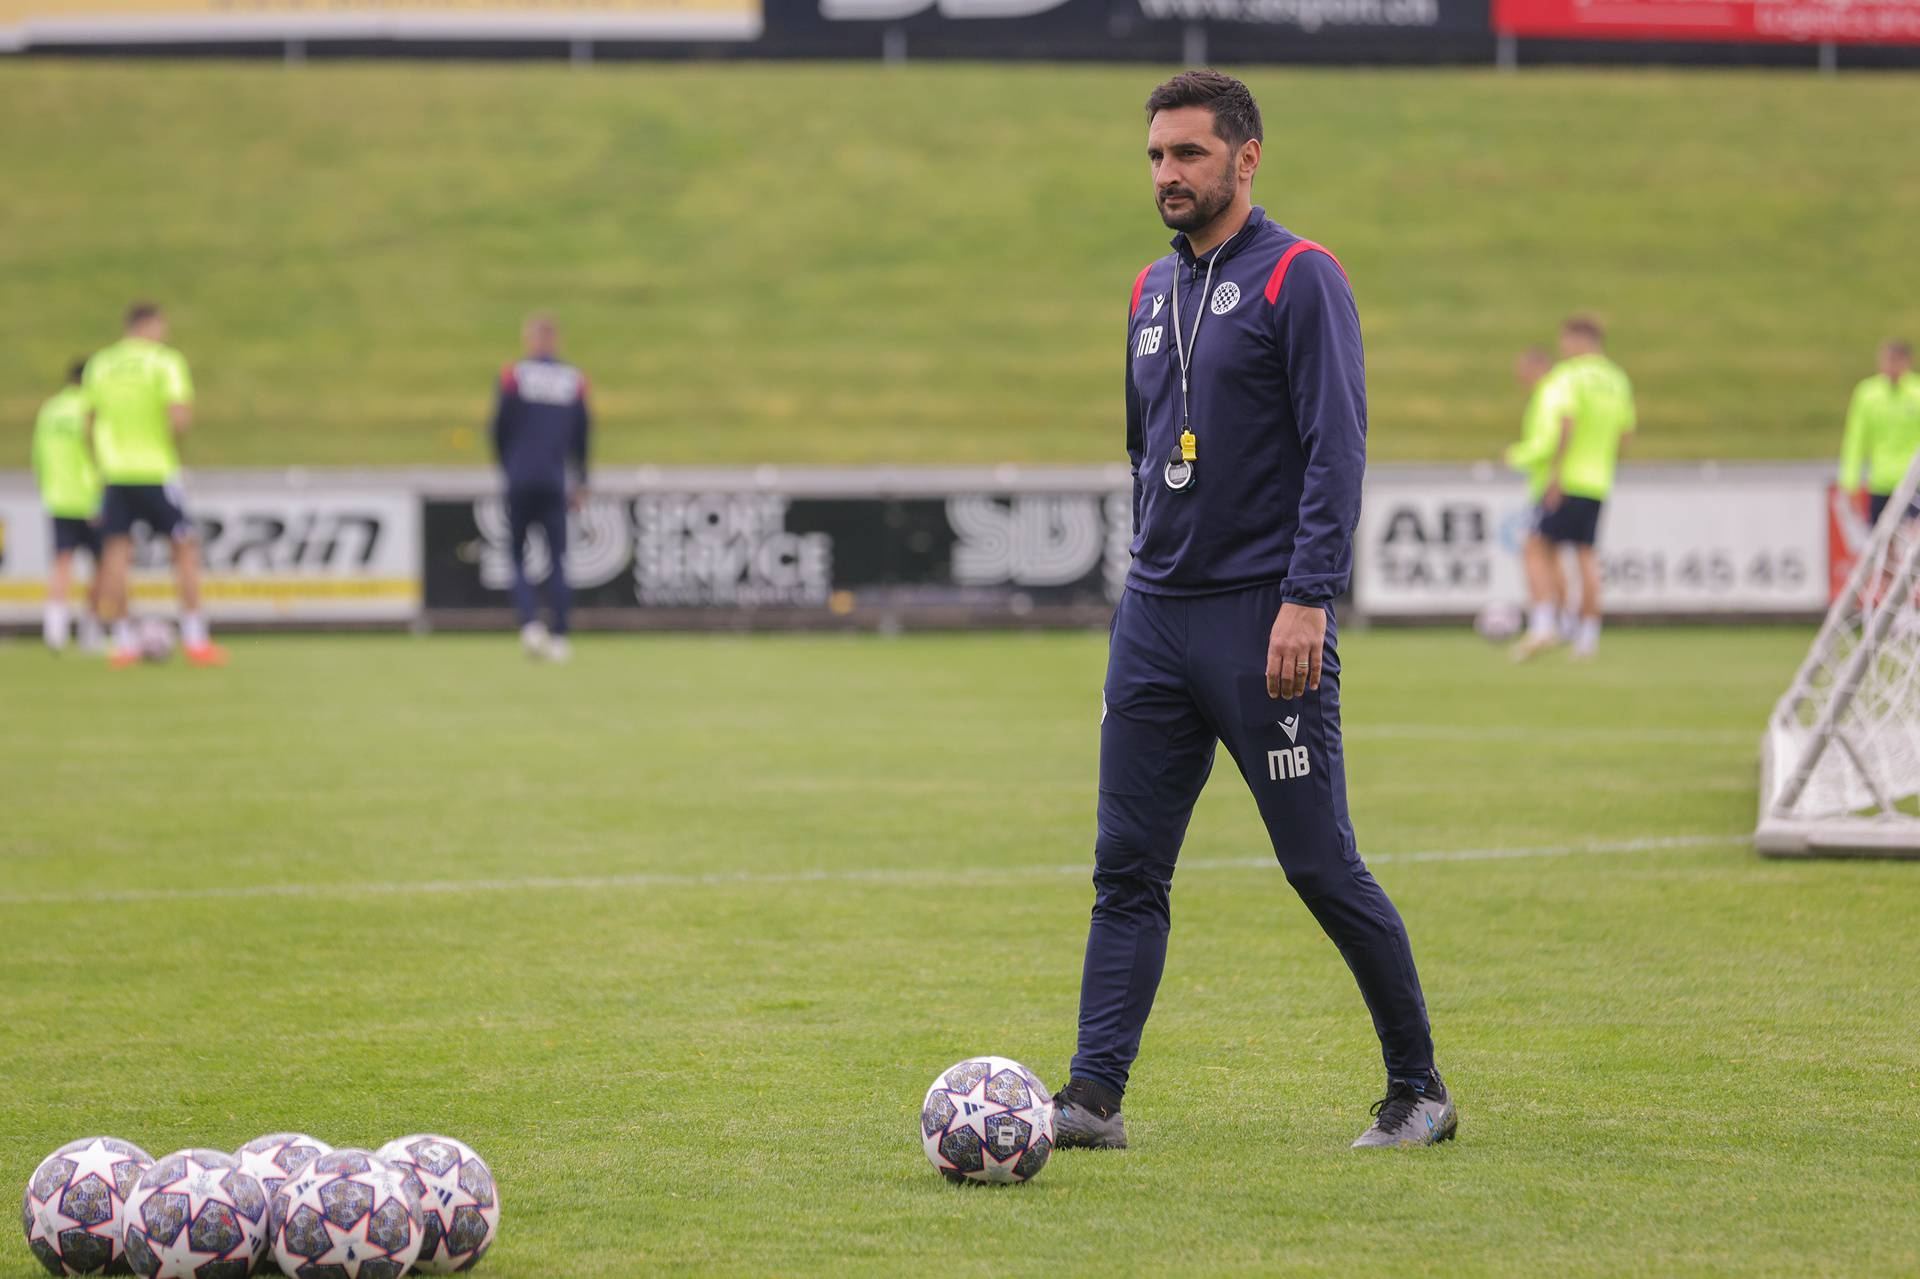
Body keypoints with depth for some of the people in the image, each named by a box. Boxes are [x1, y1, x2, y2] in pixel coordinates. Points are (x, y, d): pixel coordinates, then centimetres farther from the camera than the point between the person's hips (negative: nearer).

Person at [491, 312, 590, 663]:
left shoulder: (513, 376, -2)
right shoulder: (574, 381, 5)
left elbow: (499, 430, 0)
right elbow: (582, 437, 9)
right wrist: (579, 483, 18)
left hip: (520, 481, -2)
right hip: (555, 483, 2)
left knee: (516, 557, 5)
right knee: (557, 559, 5)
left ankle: (530, 623, -16)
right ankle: (559, 637, -1)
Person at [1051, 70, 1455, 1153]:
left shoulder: (1300, 280, -8)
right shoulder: (1154, 292, 15)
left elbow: (1338, 450, -14)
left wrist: (1307, 599, -21)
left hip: (1263, 619, -7)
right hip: (1155, 618, 7)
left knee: (1322, 867, -3)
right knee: (1127, 870, 1)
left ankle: (1420, 1092, 9)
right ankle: (1096, 1098, 1)